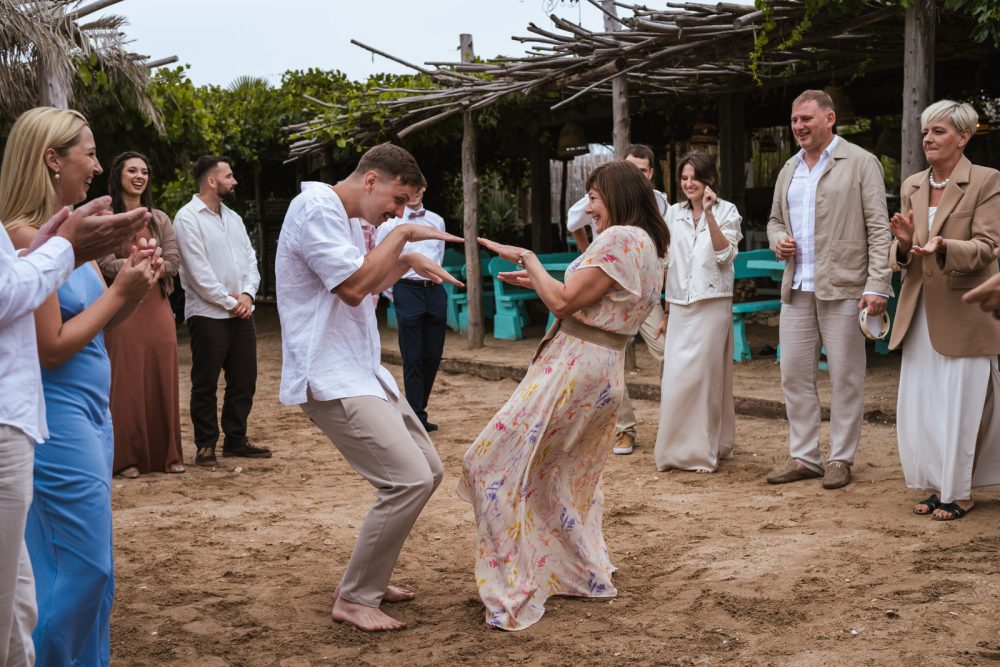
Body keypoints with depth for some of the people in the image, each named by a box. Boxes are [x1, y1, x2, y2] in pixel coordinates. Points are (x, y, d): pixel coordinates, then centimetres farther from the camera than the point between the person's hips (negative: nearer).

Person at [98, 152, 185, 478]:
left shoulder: (160, 219, 15)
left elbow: (173, 262, 4)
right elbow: (106, 265, -9)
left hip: (157, 307, 4)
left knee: (163, 381, 4)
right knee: (127, 383, -4)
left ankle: (167, 454, 11)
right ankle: (128, 458, 3)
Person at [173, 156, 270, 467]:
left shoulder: (233, 217, 15)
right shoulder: (188, 217, -9)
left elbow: (250, 260, 11)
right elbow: (198, 271, -15)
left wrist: (247, 294, -7)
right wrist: (229, 302, -12)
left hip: (241, 313, 7)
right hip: (208, 315, -7)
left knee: (244, 380, 10)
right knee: (205, 384, 1)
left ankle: (236, 440, 21)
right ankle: (206, 445, 10)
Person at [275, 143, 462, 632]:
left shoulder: (346, 218, 18)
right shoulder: (316, 207, -13)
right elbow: (354, 286, -22)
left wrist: (406, 260, 14)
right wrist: (400, 235, -12)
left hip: (363, 373, 11)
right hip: (331, 380, -11)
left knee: (428, 471, 12)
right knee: (409, 480, -17)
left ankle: (366, 578, 23)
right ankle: (354, 600, -3)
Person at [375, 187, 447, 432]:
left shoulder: (437, 221, 11)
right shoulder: (390, 224, -2)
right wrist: (391, 292, 5)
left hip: (435, 290, 5)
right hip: (408, 290, -4)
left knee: (434, 356, 7)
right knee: (413, 359, -5)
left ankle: (417, 408, 23)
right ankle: (417, 418, 1)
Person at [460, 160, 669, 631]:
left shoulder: (620, 238, -13)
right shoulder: (648, 246, 18)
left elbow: (564, 302, -16)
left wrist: (527, 257, -4)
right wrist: (536, 282, 17)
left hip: (574, 370, -10)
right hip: (606, 374, 10)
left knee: (495, 462, -6)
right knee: (566, 479, 22)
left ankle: (513, 594, -5)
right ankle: (588, 575, 27)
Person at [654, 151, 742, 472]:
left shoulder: (726, 211, 0)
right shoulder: (674, 213, 11)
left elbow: (725, 254, -14)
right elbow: (670, 265, 14)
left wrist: (709, 214, -20)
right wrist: (666, 312, 11)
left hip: (712, 304, -4)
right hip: (680, 307, 4)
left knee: (703, 376, -6)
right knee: (675, 378, 2)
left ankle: (702, 449, 3)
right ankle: (675, 449, 12)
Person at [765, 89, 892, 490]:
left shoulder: (860, 163, -2)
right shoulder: (789, 170, 16)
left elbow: (879, 228, -7)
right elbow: (775, 220, 27)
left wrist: (878, 285, -15)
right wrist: (778, 240, 3)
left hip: (843, 287, -6)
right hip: (797, 289, 6)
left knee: (845, 378, 1)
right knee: (794, 375, 7)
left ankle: (840, 459, 11)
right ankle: (803, 457, 17)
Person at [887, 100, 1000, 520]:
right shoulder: (911, 187, 10)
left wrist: (942, 246, -31)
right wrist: (904, 244, -10)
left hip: (963, 313, -6)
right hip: (920, 313, 6)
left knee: (961, 405, 0)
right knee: (919, 406, 8)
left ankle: (959, 493, 14)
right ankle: (940, 486, 22)